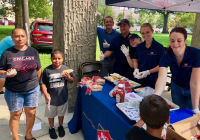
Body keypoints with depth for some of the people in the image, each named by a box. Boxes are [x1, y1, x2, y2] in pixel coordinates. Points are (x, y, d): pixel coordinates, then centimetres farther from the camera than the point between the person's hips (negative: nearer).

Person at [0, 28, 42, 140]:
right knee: (15, 114, 7)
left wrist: (37, 83, 11)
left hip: (32, 90, 2)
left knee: (31, 113, 10)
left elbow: (39, 69, 10)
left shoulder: (33, 51, 2)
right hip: (13, 91, -2)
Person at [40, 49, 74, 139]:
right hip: (51, 98, -1)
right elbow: (43, 83, -9)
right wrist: (45, 93, -21)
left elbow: (71, 81, 0)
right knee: (51, 114, 19)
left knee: (61, 113, 22)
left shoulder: (65, 69, -8)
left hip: (63, 97, 2)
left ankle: (60, 126, 47)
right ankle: (51, 128, 43)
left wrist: (68, 77, -21)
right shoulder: (47, 70, -13)